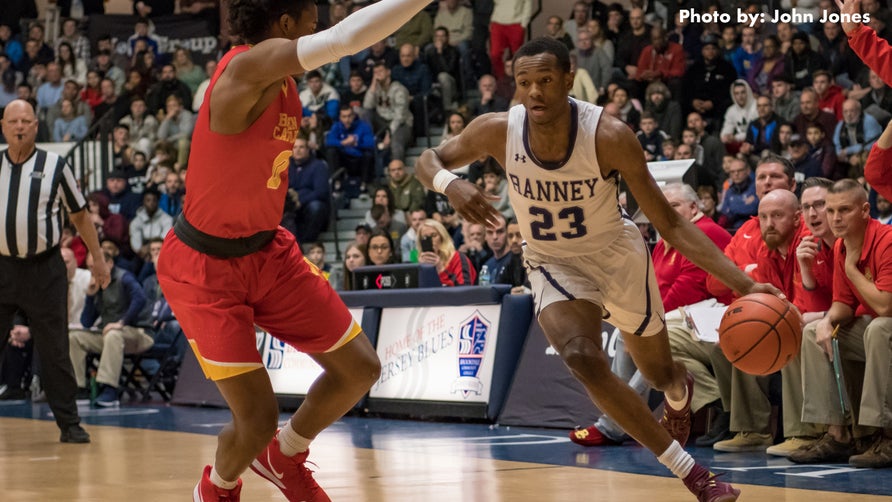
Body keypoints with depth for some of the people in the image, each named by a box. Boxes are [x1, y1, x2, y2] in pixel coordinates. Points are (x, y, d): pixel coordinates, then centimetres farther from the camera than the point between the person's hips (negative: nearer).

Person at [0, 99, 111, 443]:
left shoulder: (54, 166, 1)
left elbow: (80, 215, 8)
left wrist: (98, 260, 8)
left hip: (44, 270, -2)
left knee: (54, 353, 1)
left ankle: (69, 424, 9)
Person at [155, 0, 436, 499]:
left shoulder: (281, 80, -1)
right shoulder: (247, 69, -27)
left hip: (268, 250, 9)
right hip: (204, 267, -9)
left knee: (360, 367, 7)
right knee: (259, 419, -9)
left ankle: (284, 456, 33)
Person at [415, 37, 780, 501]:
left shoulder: (610, 137, -29)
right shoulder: (498, 131, -23)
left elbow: (671, 225, -24)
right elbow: (429, 159, -5)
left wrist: (743, 284, -34)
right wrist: (449, 184, -31)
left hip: (617, 253, -1)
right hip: (554, 265, 1)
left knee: (658, 372, 17)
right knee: (583, 360, -27)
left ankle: (680, 396, 61)